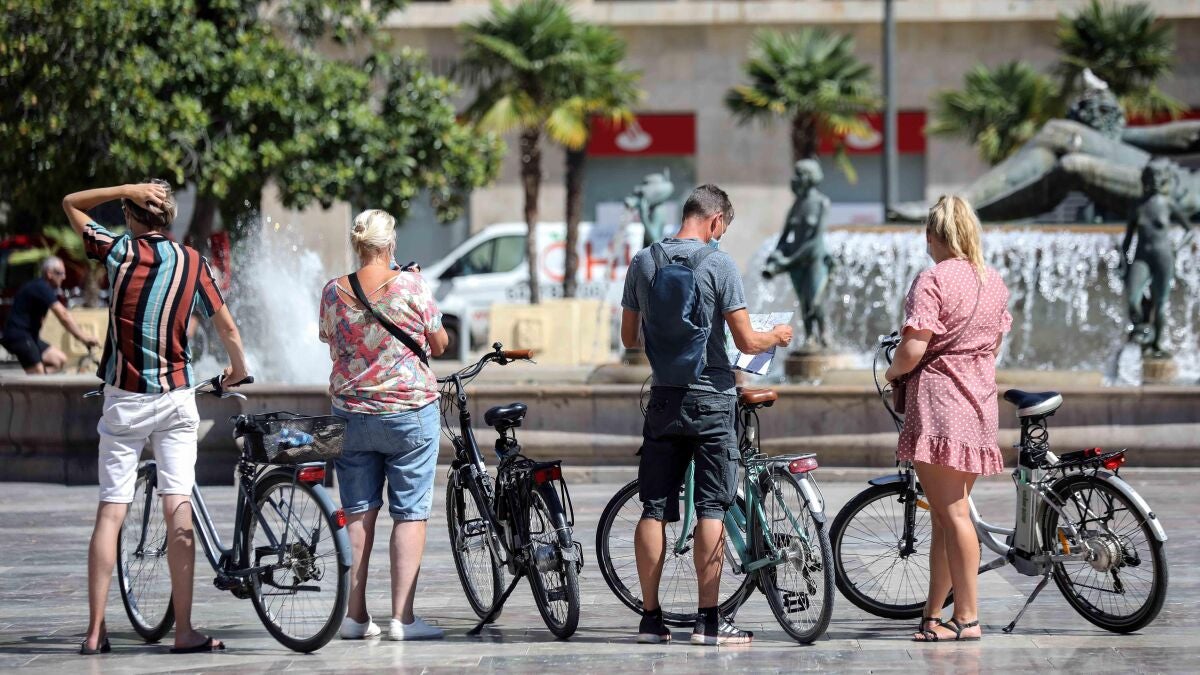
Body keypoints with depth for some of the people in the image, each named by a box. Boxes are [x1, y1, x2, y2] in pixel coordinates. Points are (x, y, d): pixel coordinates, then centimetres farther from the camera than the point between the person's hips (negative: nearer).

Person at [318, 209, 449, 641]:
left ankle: (355, 614, 10)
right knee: (410, 513, 1)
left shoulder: (333, 292, -1)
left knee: (358, 513, 10)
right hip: (410, 412, -3)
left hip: (352, 414, 3)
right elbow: (439, 345, 0)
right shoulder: (410, 286, -11)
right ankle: (402, 617, -3)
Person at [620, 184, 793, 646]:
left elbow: (628, 338, 13)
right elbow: (746, 342, -10)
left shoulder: (643, 262, 4)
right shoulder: (718, 264, -10)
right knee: (712, 508, -1)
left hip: (663, 399, 4)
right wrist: (778, 337, 10)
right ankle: (708, 620, -3)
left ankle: (651, 617, 7)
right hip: (710, 398, -4)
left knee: (654, 509, 6)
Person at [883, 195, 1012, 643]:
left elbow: (913, 349, -18)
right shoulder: (994, 282, 12)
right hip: (980, 401, 8)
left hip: (938, 402, -8)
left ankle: (967, 618, -8)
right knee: (947, 512, 13)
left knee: (951, 513, -7)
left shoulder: (933, 281, -11)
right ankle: (933, 614, 19)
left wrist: (893, 371, 1)